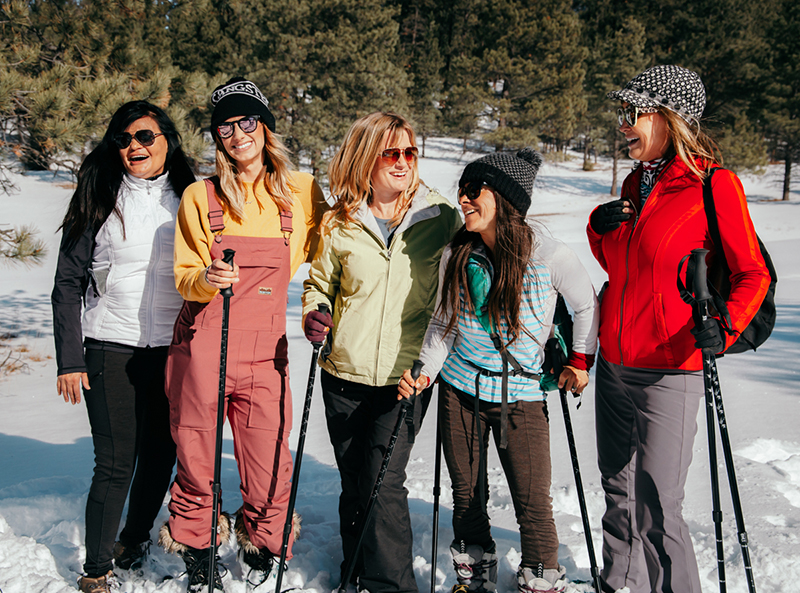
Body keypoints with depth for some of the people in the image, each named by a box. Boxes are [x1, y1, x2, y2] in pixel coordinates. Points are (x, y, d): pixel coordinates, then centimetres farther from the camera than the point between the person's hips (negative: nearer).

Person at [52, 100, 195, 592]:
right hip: (112, 349, -2)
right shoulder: (98, 200, 1)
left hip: (175, 350, 3)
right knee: (115, 463, -4)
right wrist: (70, 359, -4)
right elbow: (69, 283, 1)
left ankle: (134, 540, 34)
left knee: (161, 453, 11)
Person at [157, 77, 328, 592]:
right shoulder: (201, 196, 1)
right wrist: (206, 278, -20)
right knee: (196, 458, 7)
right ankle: (196, 549, 34)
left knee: (269, 463, 1)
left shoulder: (301, 192, 4)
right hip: (201, 348, -1)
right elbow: (185, 277, 3)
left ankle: (262, 546, 31)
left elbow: (319, 243, 21)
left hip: (265, 351, 1)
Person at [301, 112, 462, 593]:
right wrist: (313, 316, -7)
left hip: (406, 375, -2)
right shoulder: (340, 225, 0)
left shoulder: (441, 218, -3)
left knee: (384, 483, -10)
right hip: (344, 375, 2)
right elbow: (318, 284, 14)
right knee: (353, 483, 13)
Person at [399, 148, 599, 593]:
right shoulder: (456, 256, -2)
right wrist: (426, 371, -6)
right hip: (460, 389, 4)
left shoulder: (550, 256, -14)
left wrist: (581, 361, 1)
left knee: (533, 501, -3)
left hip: (521, 394, -3)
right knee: (467, 494, 12)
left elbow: (588, 305, 2)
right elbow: (444, 323, 7)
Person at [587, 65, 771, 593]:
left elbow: (753, 273, -8)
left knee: (657, 509, -4)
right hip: (614, 366, 7)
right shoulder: (636, 183, 11)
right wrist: (599, 228, 2)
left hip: (670, 372, -7)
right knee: (619, 496, 17)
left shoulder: (714, 184, -10)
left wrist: (723, 327, -24)